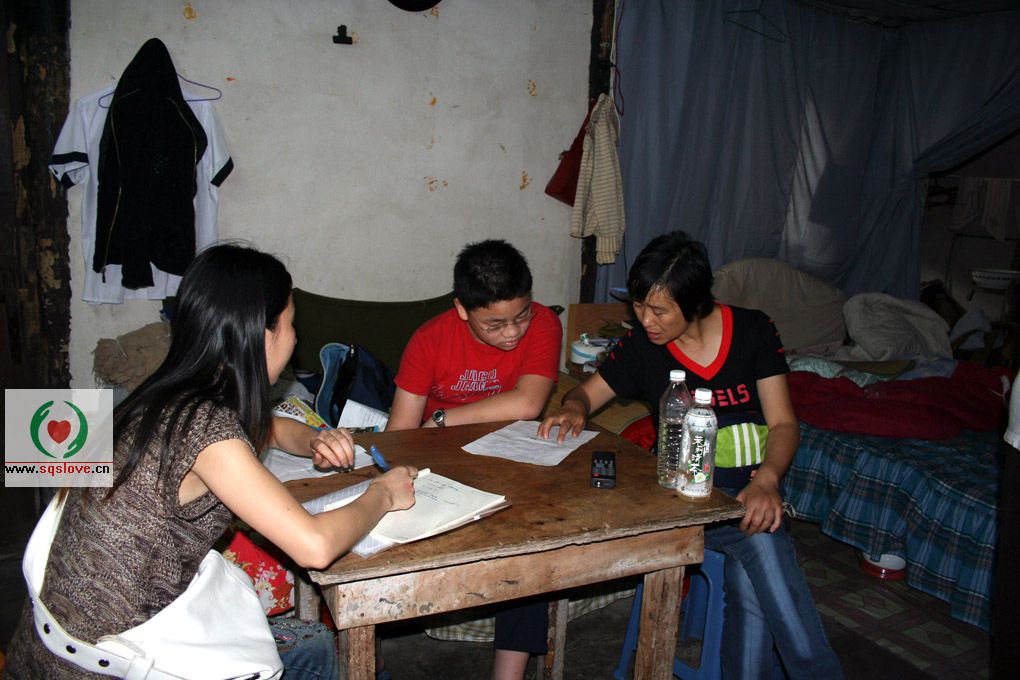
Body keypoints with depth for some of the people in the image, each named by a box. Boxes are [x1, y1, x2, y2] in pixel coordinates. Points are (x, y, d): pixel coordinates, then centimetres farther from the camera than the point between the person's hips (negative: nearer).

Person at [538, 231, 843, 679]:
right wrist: (575, 409, -14)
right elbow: (585, 393, 11)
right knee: (763, 545, -27)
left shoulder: (753, 330, -1)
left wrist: (766, 479, -23)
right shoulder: (641, 345, 1)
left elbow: (783, 423, -4)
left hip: (748, 486, 1)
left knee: (751, 582, -27)